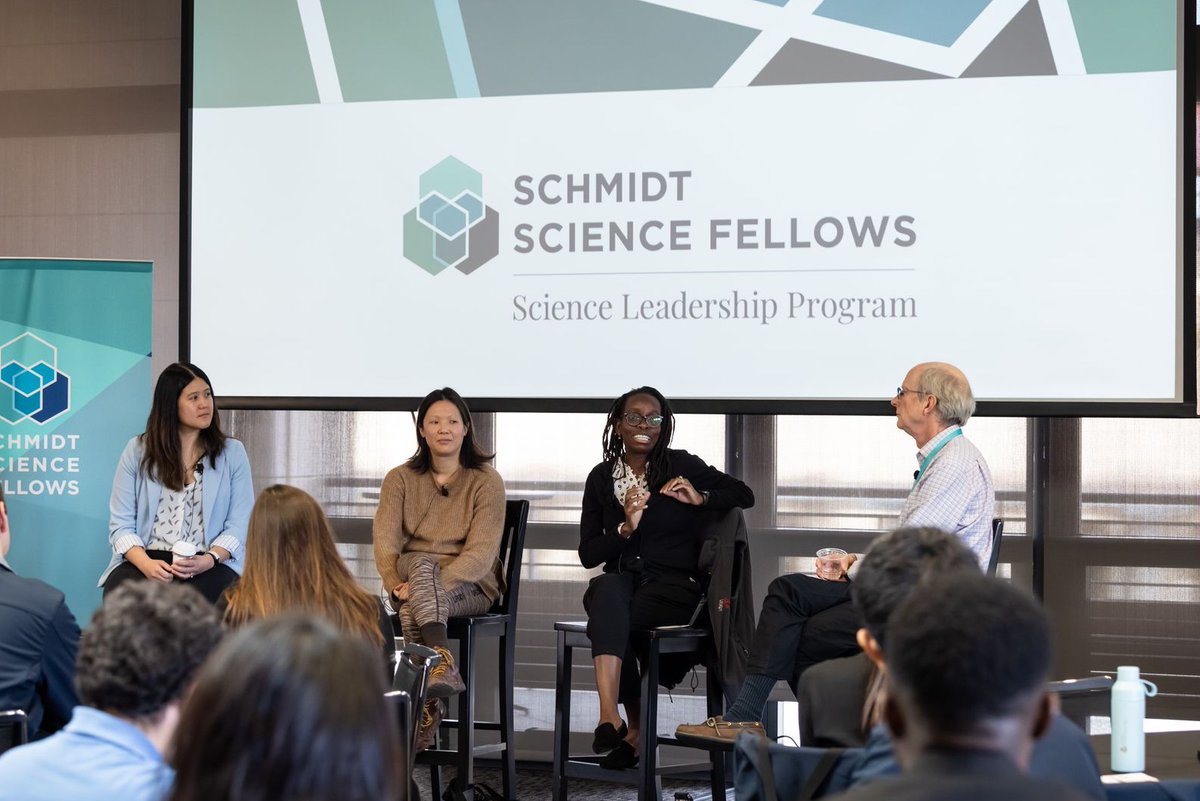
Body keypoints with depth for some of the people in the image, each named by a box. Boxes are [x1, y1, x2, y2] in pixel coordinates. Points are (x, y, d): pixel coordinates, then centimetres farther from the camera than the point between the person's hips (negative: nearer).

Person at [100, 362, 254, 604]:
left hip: (210, 565, -1)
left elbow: (240, 524, 3)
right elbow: (121, 523, 5)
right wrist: (146, 564, -15)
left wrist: (208, 560, -17)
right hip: (146, 559, 1)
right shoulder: (138, 451, 9)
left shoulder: (232, 452, 9)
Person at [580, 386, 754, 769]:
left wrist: (700, 498, -11)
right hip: (621, 582, 2)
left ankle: (623, 723, -23)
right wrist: (626, 528, -11)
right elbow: (588, 554, 6)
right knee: (608, 589, -36)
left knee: (610, 618, -33)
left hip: (675, 584, -2)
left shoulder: (681, 466, 4)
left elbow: (744, 495, 6)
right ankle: (612, 717, -43)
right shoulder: (602, 478, 10)